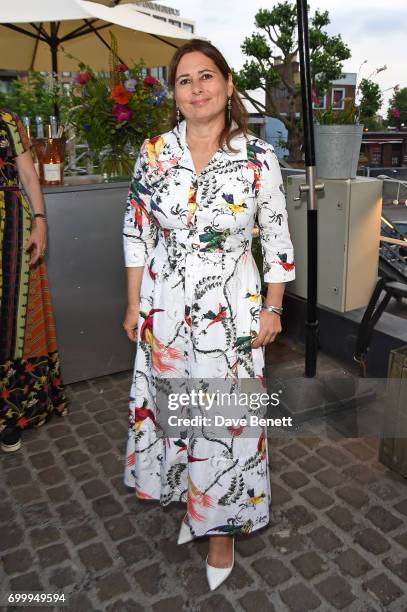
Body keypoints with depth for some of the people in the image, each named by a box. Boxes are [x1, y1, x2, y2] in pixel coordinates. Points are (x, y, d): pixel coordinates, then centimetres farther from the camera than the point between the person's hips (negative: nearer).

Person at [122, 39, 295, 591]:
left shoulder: (258, 157, -7)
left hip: (232, 311, -2)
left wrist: (273, 308, -1)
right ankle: (190, 500, 43)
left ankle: (221, 523, 31)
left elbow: (277, 239, -1)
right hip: (165, 308, 3)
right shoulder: (153, 153, -2)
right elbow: (136, 233, 4)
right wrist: (134, 304, 4)